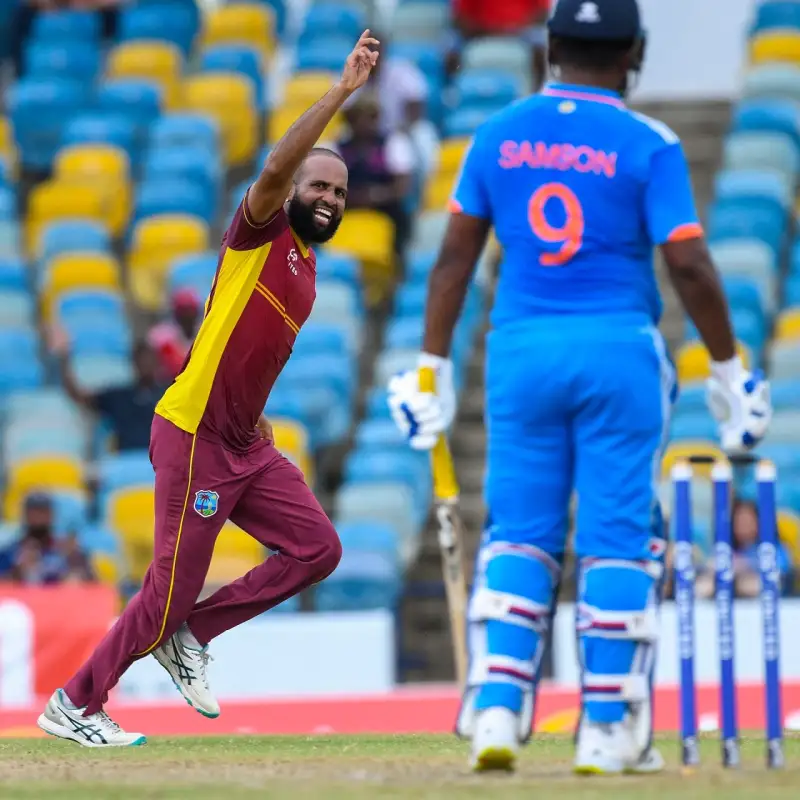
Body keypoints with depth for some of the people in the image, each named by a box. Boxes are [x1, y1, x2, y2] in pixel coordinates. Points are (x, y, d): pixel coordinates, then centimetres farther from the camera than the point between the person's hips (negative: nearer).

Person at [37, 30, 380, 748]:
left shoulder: (305, 272, 16)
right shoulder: (260, 234, -8)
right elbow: (277, 167, -28)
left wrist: (253, 420, 16)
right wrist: (342, 92, -31)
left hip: (245, 446, 9)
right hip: (192, 438, -9)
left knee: (316, 549, -1)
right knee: (172, 589, -7)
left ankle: (190, 636, 9)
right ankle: (74, 704, 8)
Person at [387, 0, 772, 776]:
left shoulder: (497, 135, 5)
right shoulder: (648, 145, -5)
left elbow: (455, 255, 5)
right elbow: (688, 265, -9)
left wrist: (432, 364, 10)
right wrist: (728, 368, 0)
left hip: (519, 351, 3)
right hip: (617, 349, -3)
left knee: (519, 535, 9)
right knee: (617, 538, 4)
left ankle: (495, 710, -4)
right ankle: (607, 728, 5)